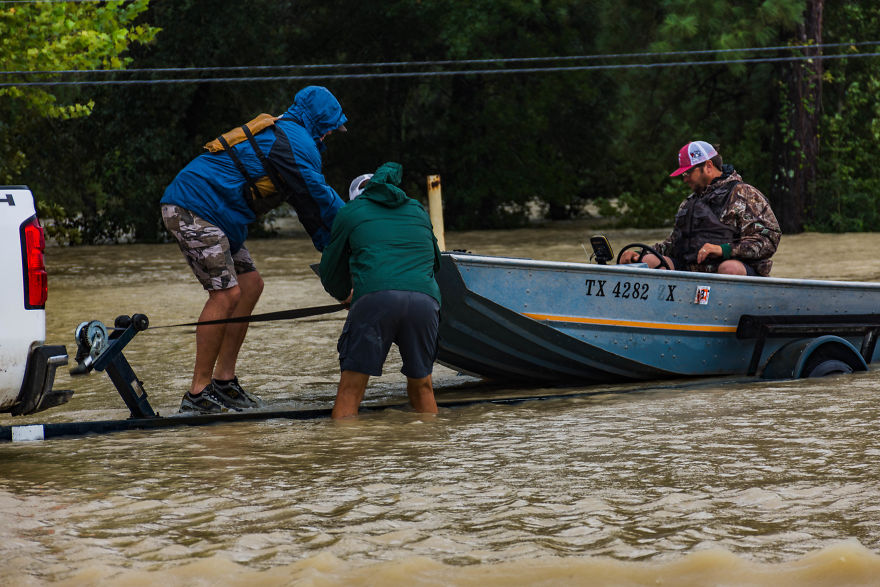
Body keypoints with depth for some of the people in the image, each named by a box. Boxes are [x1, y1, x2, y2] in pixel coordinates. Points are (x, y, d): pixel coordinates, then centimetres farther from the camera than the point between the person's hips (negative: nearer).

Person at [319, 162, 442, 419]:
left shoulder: (351, 212, 24)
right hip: (425, 299, 3)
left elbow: (331, 275, 33)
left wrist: (346, 294, 54)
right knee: (421, 386, 18)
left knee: (350, 390, -3)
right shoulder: (418, 211, 33)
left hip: (376, 296, -3)